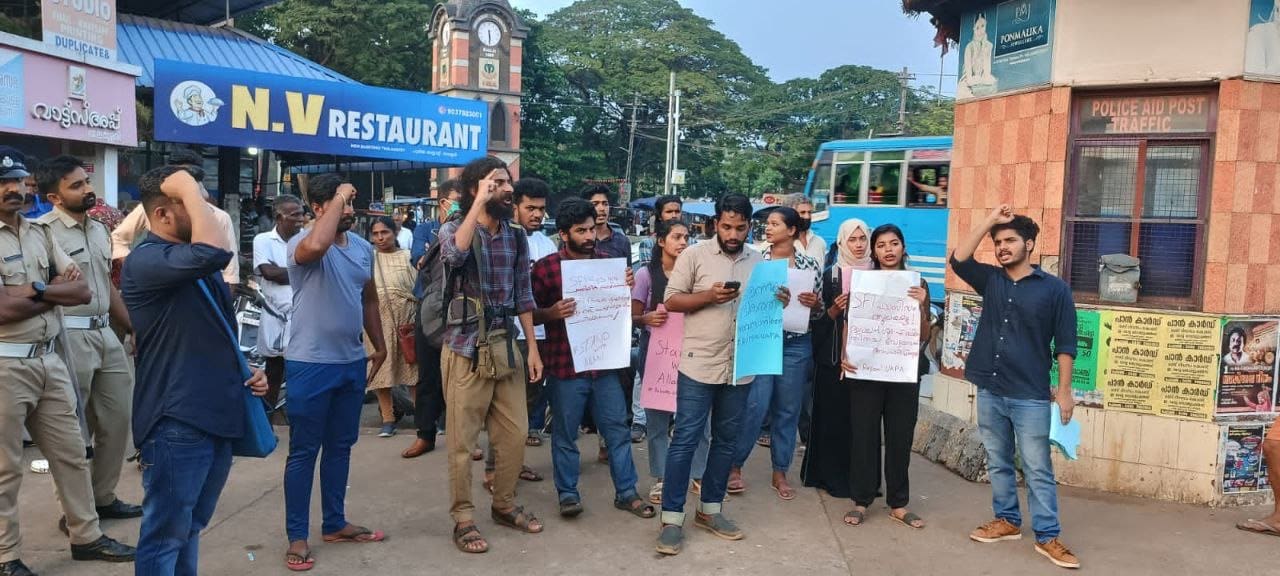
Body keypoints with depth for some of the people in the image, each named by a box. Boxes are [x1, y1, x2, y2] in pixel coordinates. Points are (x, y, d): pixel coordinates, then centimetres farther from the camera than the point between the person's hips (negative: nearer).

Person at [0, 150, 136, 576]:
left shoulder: (39, 234, 11)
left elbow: (83, 292, 5)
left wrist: (37, 290, -10)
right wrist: (58, 290, -7)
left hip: (49, 360, 7)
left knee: (71, 453, 13)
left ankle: (86, 536, 26)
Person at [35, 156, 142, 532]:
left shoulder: (99, 230, 15)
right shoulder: (43, 230, -10)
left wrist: (133, 328, 21)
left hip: (105, 334, 8)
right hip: (70, 337, -8)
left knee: (118, 417, 13)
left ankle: (103, 497, 27)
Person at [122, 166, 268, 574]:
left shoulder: (197, 267, 15)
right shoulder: (145, 261, -15)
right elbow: (213, 253, -36)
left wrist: (246, 371, 8)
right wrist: (190, 189, -23)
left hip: (218, 416, 9)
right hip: (176, 422, -9)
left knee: (191, 527, 20)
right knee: (166, 533, 3)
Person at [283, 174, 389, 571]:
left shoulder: (363, 247, 8)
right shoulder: (302, 243, -14)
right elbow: (317, 246, -41)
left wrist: (379, 346, 19)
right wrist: (337, 199, -27)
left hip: (352, 363, 7)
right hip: (310, 365, -7)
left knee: (340, 446, 17)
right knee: (304, 451, 3)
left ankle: (335, 524, 30)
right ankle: (297, 537, 14)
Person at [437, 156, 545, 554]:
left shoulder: (517, 236, 8)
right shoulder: (454, 228, -5)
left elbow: (523, 295, 11)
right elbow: (454, 255, -31)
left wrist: (533, 347, 6)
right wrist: (481, 202, -26)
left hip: (506, 345, 5)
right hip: (466, 348, -5)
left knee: (515, 433, 11)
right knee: (462, 440, 3)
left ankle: (504, 505, 29)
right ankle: (463, 519, 16)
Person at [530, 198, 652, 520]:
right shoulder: (545, 268, -7)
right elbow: (530, 314, -2)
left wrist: (627, 287, -3)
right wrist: (552, 313, -22)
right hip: (565, 365, -4)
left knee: (617, 429, 10)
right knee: (565, 434, 8)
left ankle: (626, 492, 22)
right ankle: (568, 493, 22)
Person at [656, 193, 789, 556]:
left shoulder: (759, 261, 9)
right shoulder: (694, 255, -4)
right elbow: (672, 300, -4)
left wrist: (778, 302, -6)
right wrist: (709, 296, -18)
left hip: (740, 366, 5)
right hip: (699, 364, -4)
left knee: (726, 440, 13)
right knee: (685, 440, -2)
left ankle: (710, 510, 26)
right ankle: (672, 518, 5)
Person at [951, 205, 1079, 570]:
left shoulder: (1054, 288, -3)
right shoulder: (991, 280, 8)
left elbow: (1065, 344, -3)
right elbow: (959, 259, -6)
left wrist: (1064, 390, -7)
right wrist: (990, 220, -6)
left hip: (1030, 396, -4)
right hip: (989, 392, 4)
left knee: (1037, 469, 1)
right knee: (998, 463, 14)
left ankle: (1047, 537, 9)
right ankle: (1007, 521, 28)